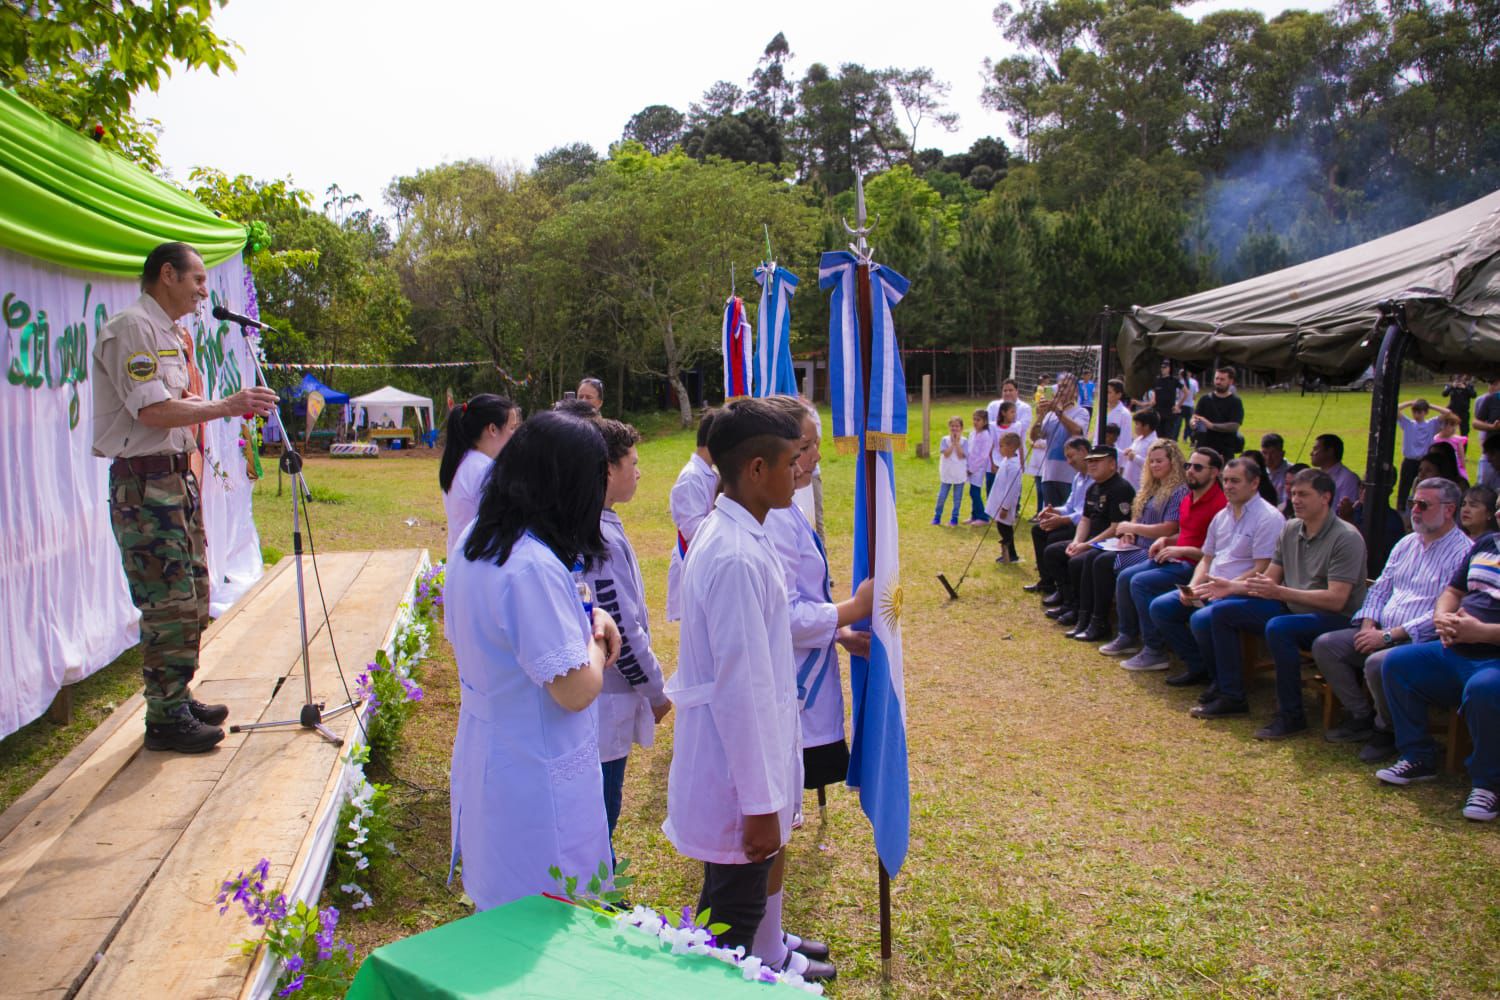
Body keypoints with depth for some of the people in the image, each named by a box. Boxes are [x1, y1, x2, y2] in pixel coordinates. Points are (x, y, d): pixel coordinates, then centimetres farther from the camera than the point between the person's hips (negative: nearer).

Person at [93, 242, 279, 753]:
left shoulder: (167, 334, 18)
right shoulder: (130, 327, -12)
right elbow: (152, 410, -21)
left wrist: (233, 405, 10)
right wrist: (226, 406, -18)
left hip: (177, 478, 10)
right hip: (144, 484, -10)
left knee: (192, 599, 15)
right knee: (170, 604, -7)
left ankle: (179, 698, 26)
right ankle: (165, 718, 3)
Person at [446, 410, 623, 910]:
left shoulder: (475, 541, 2)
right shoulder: (533, 566, -28)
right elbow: (577, 690, -26)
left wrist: (584, 618, 4)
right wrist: (595, 641, -5)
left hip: (484, 752, 9)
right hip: (538, 780, -9)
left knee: (503, 923, 23)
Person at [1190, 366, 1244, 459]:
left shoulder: (1236, 402, 0)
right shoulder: (1205, 399, 8)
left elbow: (1234, 426, -12)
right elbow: (1194, 418, 0)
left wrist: (1211, 425, -25)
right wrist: (1193, 423, -25)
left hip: (1225, 451, -2)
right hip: (1203, 447, 2)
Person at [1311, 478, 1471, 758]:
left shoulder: (1462, 552, -10)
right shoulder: (1406, 543, 16)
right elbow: (1380, 588, 19)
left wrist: (1388, 636, -21)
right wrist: (1368, 625, -1)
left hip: (1422, 641, -8)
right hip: (1383, 633, 8)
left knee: (1377, 663, -35)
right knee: (1324, 644, -9)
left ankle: (1388, 730, -6)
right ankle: (1361, 717, 2)